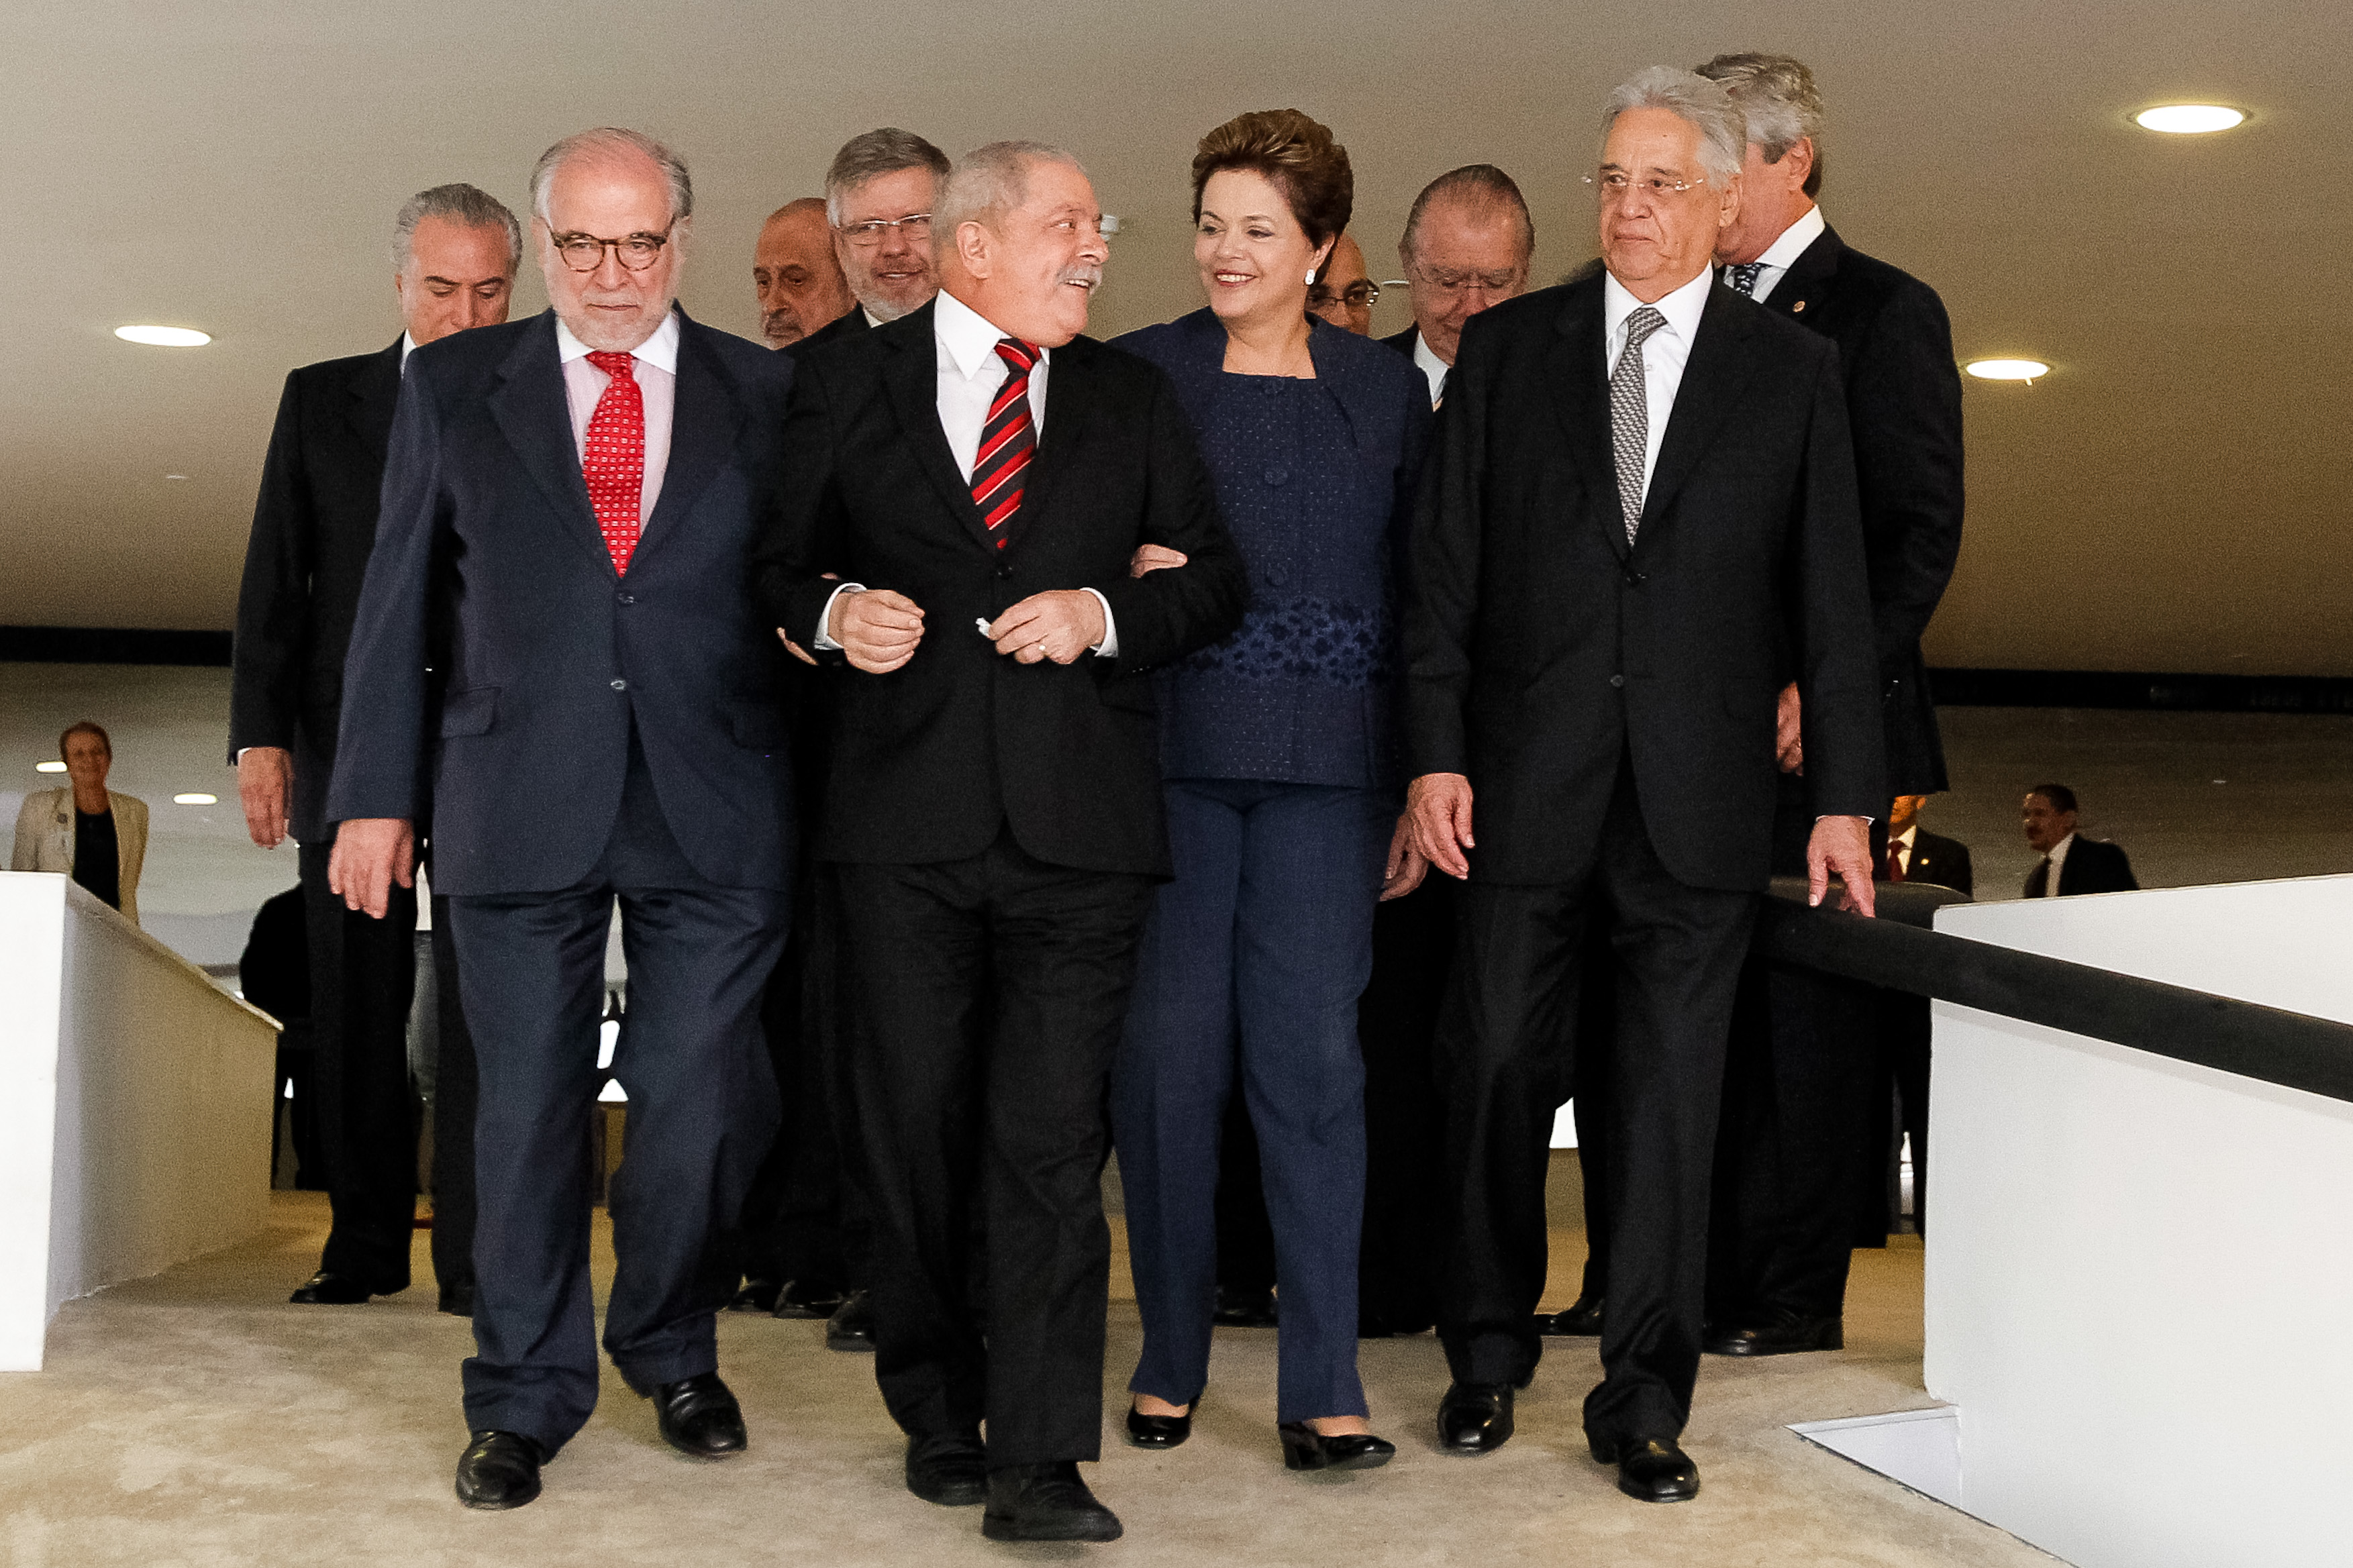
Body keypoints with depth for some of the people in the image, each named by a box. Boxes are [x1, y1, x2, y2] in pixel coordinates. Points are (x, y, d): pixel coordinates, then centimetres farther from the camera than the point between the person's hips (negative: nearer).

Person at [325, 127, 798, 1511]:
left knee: (698, 1105, 5)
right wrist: (376, 792, 3)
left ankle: (672, 1352, 30)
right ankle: (526, 1398, 20)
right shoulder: (455, 387, 8)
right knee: (529, 1106, 6)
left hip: (713, 814, 0)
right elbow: (400, 601, 8)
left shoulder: (767, 395, 6)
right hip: (521, 809, 0)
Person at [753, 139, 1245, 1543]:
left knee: (1052, 1139, -6)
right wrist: (834, 612, -7)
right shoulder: (849, 383, 10)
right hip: (904, 810, 0)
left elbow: (1217, 581, 12)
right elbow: (782, 558, 15)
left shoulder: (1134, 399, 13)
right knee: (917, 1130, 7)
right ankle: (939, 1415, 23)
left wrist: (1104, 613, -6)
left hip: (1077, 812, 0)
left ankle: (1041, 1463, -4)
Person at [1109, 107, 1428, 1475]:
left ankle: (1324, 1388, 3)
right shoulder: (1135, 372, 7)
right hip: (1167, 756, 0)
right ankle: (1171, 1361, 16)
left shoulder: (1387, 390, 11)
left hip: (1326, 769, 0)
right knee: (1169, 1056, 2)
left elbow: (1419, 596, 10)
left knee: (1313, 1057, -3)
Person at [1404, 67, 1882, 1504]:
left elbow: (1833, 596, 4)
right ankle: (1490, 1355, 26)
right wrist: (1437, 752, -5)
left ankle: (1647, 1397, 15)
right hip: (1529, 779, 1)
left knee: (1674, 1092, 4)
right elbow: (1447, 565, 4)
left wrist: (1847, 794, 0)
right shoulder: (1507, 348, 7)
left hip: (1702, 793, 0)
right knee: (1500, 1068, 6)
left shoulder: (1795, 372, 6)